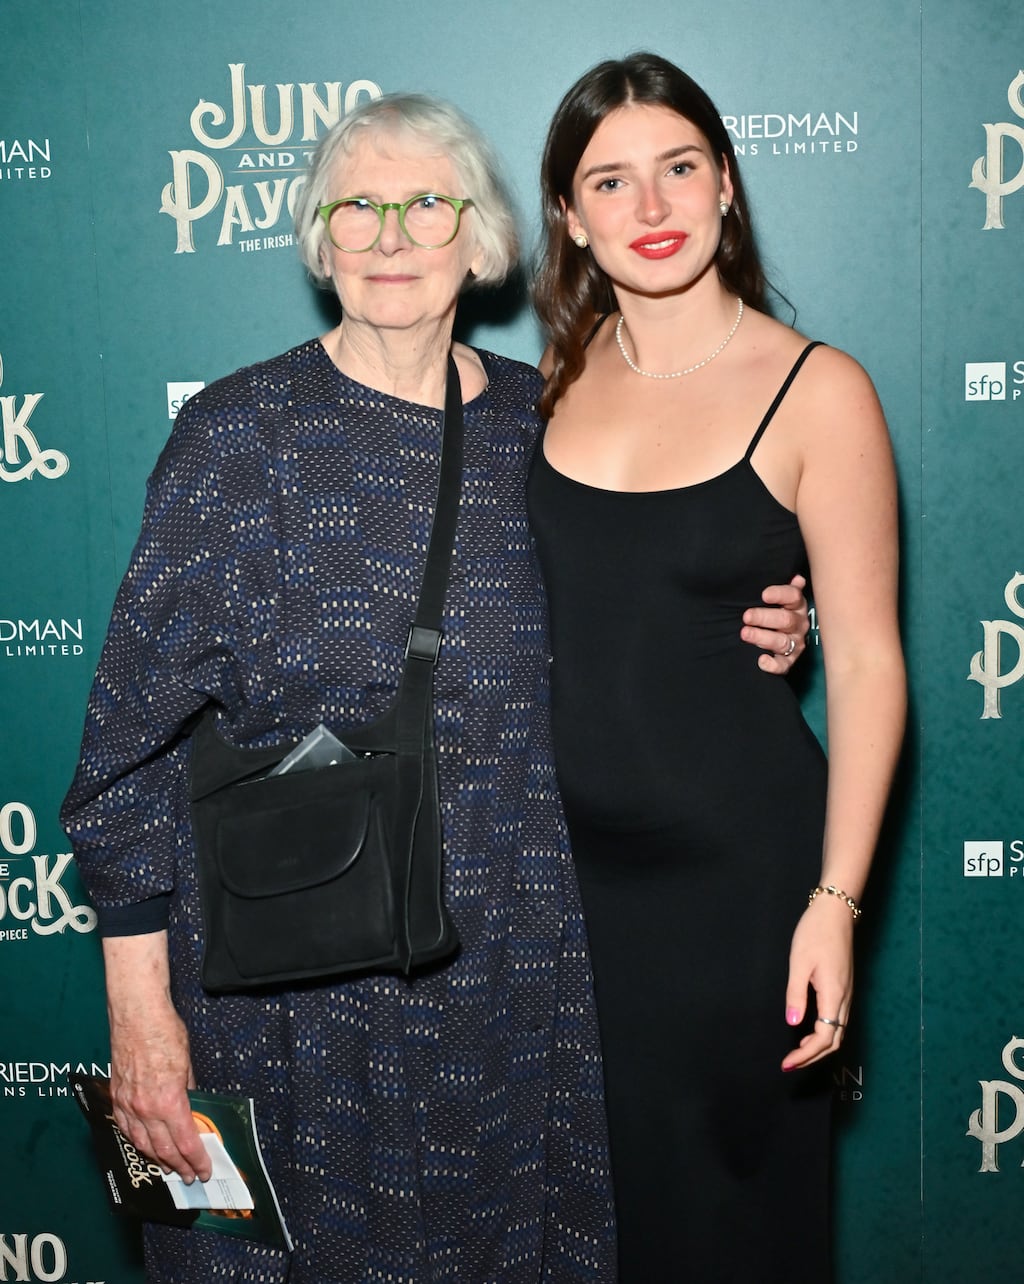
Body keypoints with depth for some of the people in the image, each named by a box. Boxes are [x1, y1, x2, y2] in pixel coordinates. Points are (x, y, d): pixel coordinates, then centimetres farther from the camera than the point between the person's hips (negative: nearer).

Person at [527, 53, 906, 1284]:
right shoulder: (561, 374, 4)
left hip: (731, 862, -4)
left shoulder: (815, 390, -10)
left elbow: (866, 663, -10)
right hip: (561, 854, 4)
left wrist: (835, 903, -15)